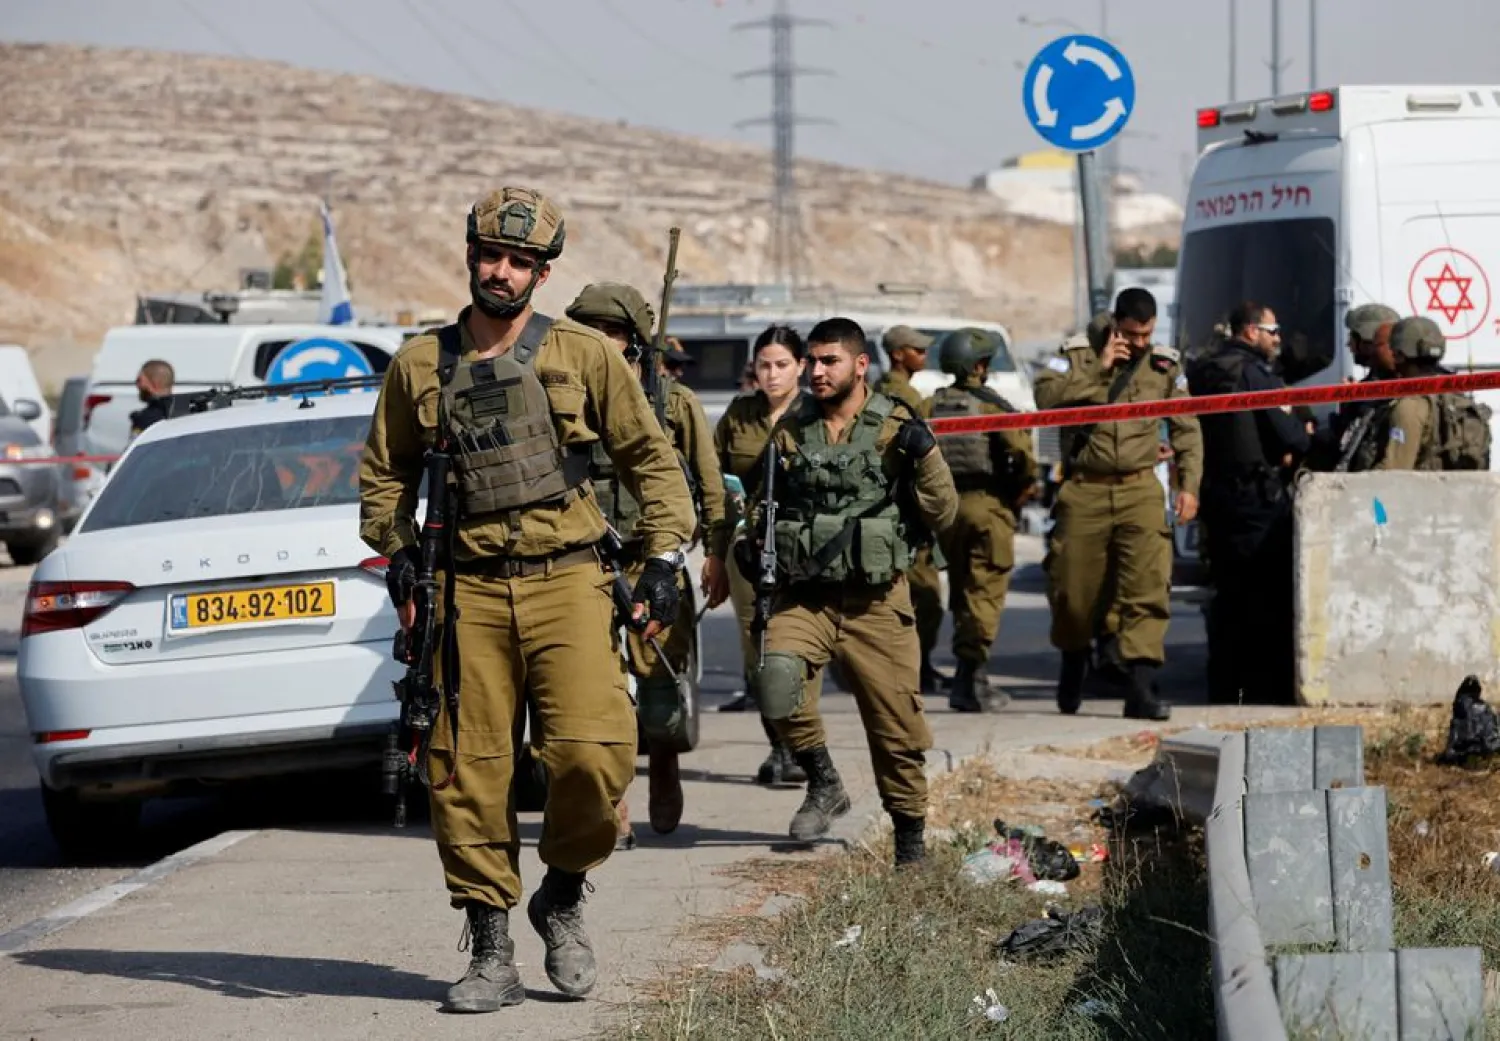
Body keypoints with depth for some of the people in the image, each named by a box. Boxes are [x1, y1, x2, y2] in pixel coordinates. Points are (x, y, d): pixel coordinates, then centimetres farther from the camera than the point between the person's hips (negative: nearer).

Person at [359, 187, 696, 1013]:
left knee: (592, 750, -17)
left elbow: (650, 456, 11)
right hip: (469, 592, 2)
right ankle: (490, 954, 8)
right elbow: (385, 470, 20)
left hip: (567, 582, -2)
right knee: (468, 771, -1)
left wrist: (664, 560, 3)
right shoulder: (421, 364, 10)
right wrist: (398, 551, 5)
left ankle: (562, 898, 10)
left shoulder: (584, 356, 5)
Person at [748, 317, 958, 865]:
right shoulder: (790, 430, 11)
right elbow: (768, 504, 28)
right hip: (803, 595, 2)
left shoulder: (896, 429, 0)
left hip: (875, 601, -2)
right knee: (775, 673, -26)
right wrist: (752, 544, 12)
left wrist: (923, 454, -16)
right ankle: (822, 783, -6)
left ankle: (910, 835, 19)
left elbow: (942, 516, -3)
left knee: (895, 725, 0)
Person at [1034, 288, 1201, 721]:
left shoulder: (1164, 365, 9)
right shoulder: (1078, 353, 2)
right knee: (1073, 588, 5)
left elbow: (1186, 429, 15)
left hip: (1139, 489, 1)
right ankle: (1074, 663, 33)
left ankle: (1142, 688, -16)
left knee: (1149, 584, -13)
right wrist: (1099, 369, -16)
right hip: (1084, 490, -1)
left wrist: (1188, 485, 6)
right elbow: (1046, 396, -15)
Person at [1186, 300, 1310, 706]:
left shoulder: (1201, 372, 12)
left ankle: (1223, 688, 13)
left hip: (1217, 488, 8)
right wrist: (1304, 438, 8)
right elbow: (1290, 436, -17)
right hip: (1259, 494, -8)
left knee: (1228, 594, 12)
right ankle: (1266, 686, -4)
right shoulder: (1253, 372, -13)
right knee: (1268, 595, -3)